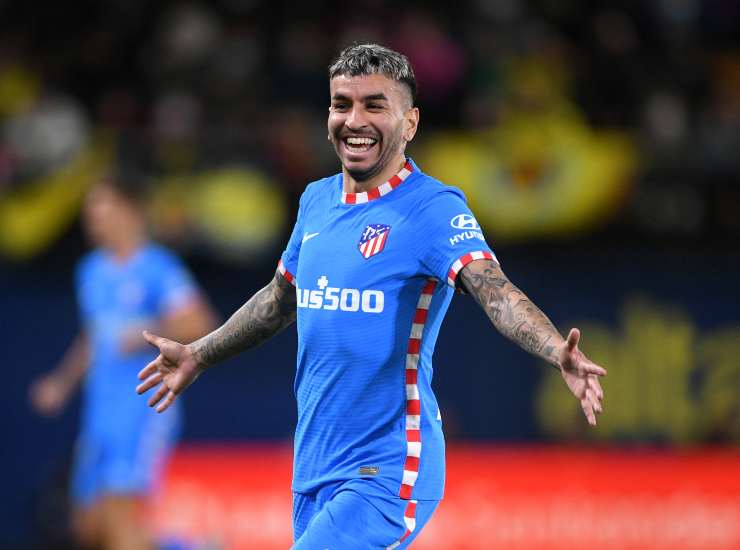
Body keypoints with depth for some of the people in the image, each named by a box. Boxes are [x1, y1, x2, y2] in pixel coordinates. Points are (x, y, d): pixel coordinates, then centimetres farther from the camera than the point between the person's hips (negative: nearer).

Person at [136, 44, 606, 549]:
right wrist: (198, 356, 37)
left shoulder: (433, 208, -12)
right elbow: (280, 300, 27)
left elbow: (496, 292, -27)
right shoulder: (316, 201, 10)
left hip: (386, 474, -7)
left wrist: (559, 353, -46)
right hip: (312, 467, 7)